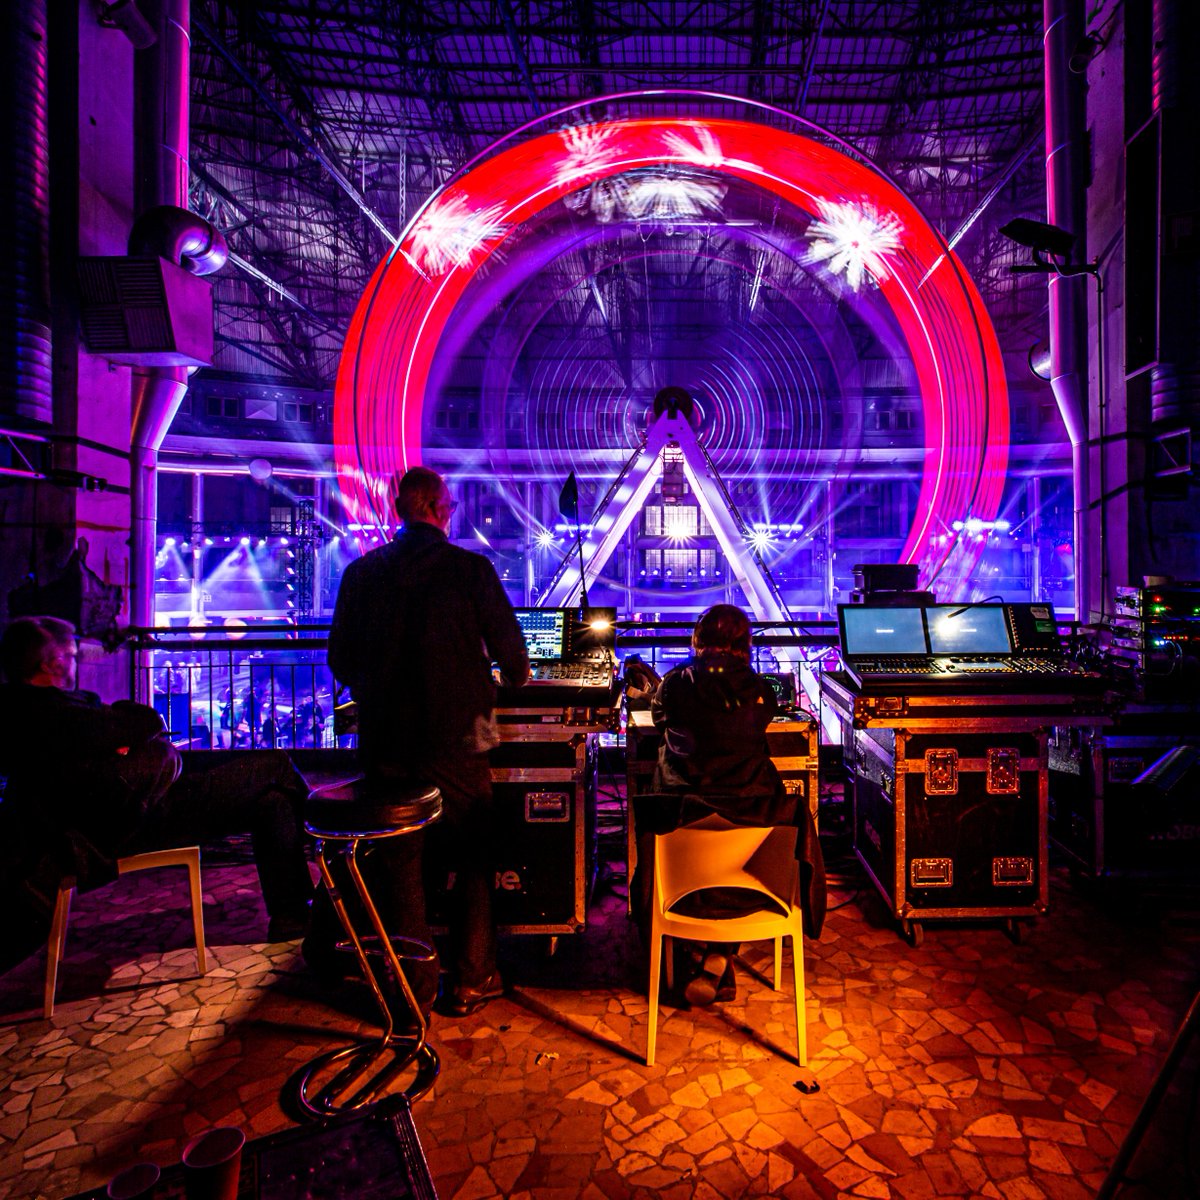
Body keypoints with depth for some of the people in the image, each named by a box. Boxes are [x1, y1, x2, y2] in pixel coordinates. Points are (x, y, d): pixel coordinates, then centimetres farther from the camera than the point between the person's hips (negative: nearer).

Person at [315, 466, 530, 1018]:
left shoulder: (360, 572, 2)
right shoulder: (471, 568, -8)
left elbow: (340, 659, 7)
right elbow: (510, 651, -4)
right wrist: (515, 678, 19)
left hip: (383, 739, 3)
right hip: (455, 740, -2)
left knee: (399, 858, 14)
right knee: (473, 856, 15)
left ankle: (414, 983, 24)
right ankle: (470, 979, 23)